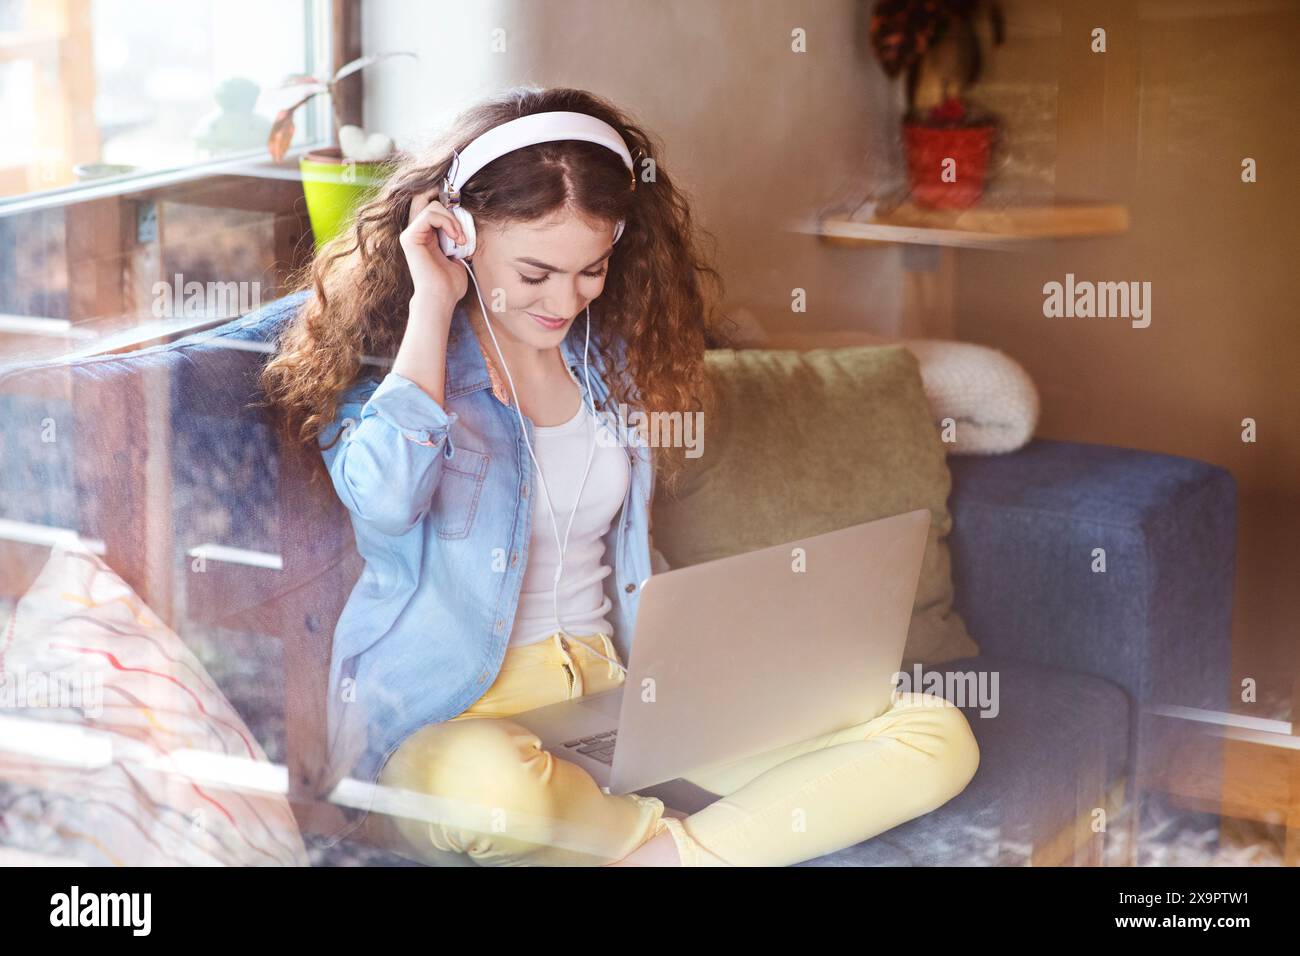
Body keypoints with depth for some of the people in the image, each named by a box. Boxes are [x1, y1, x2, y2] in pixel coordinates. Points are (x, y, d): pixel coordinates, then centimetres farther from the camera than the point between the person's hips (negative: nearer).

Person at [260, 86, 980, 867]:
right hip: (448, 723, -5)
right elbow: (384, 499, -25)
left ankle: (658, 852, -25)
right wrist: (431, 305, -15)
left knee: (939, 739, -13)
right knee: (490, 786, -45)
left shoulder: (609, 357, 12)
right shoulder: (384, 354, -3)